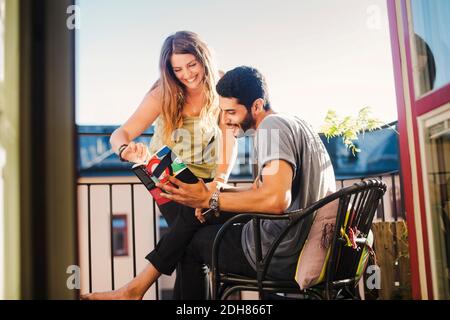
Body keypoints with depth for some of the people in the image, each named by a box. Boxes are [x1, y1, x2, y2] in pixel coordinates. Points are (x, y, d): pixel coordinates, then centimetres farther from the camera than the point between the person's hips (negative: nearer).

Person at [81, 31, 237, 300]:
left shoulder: (220, 88, -8)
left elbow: (229, 140, -13)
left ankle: (136, 288, -28)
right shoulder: (163, 94, -12)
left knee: (196, 216, -31)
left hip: (204, 176, 1)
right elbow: (120, 134, -20)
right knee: (191, 238, -28)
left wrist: (219, 181, -30)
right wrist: (126, 150, -45)